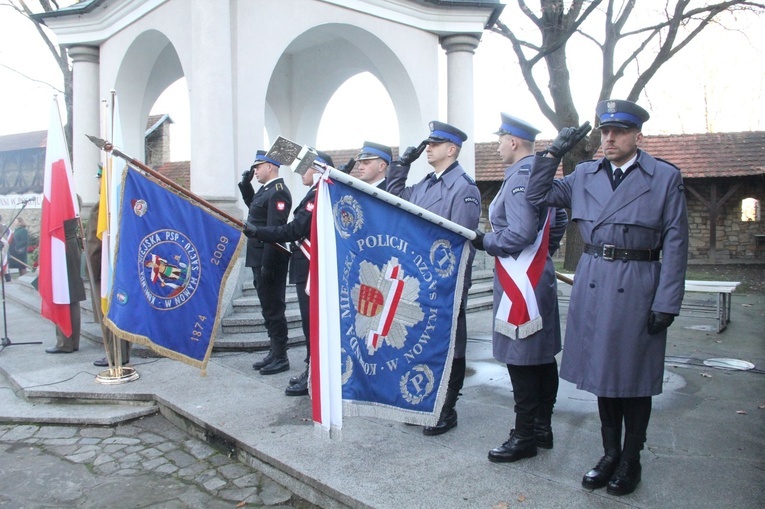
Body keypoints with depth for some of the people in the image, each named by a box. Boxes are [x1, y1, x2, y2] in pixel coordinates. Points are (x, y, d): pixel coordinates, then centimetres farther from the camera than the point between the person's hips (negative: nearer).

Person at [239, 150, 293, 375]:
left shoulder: (278, 192, -16)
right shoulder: (266, 189, 14)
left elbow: (275, 231, -22)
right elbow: (253, 206, 30)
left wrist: (267, 265, -24)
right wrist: (245, 185, 15)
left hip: (270, 261, -10)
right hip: (261, 259, 10)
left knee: (274, 308, -2)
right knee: (268, 308, 15)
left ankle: (281, 357, 8)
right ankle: (274, 352, 26)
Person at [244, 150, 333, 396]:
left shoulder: (317, 195, -16)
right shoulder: (319, 194, 15)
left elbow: (295, 230, -22)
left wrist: (257, 231, -17)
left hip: (310, 270, -10)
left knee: (311, 323, -3)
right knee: (312, 322, 15)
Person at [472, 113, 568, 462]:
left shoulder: (519, 177, -16)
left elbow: (521, 234, -25)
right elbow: (560, 221, 23)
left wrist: (484, 241, -11)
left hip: (520, 285, -10)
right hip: (541, 279, 10)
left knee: (521, 362, -2)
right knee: (543, 358, 15)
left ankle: (525, 438, 9)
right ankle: (542, 429, 26)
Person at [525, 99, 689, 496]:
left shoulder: (665, 177, -1)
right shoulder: (585, 175, 8)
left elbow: (675, 243, -3)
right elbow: (536, 196, 8)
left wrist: (666, 303, -8)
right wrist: (554, 152, -2)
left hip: (637, 289, -3)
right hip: (593, 285, 4)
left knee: (634, 376, 7)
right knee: (602, 372, 12)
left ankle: (630, 460, 25)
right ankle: (610, 453, 29)